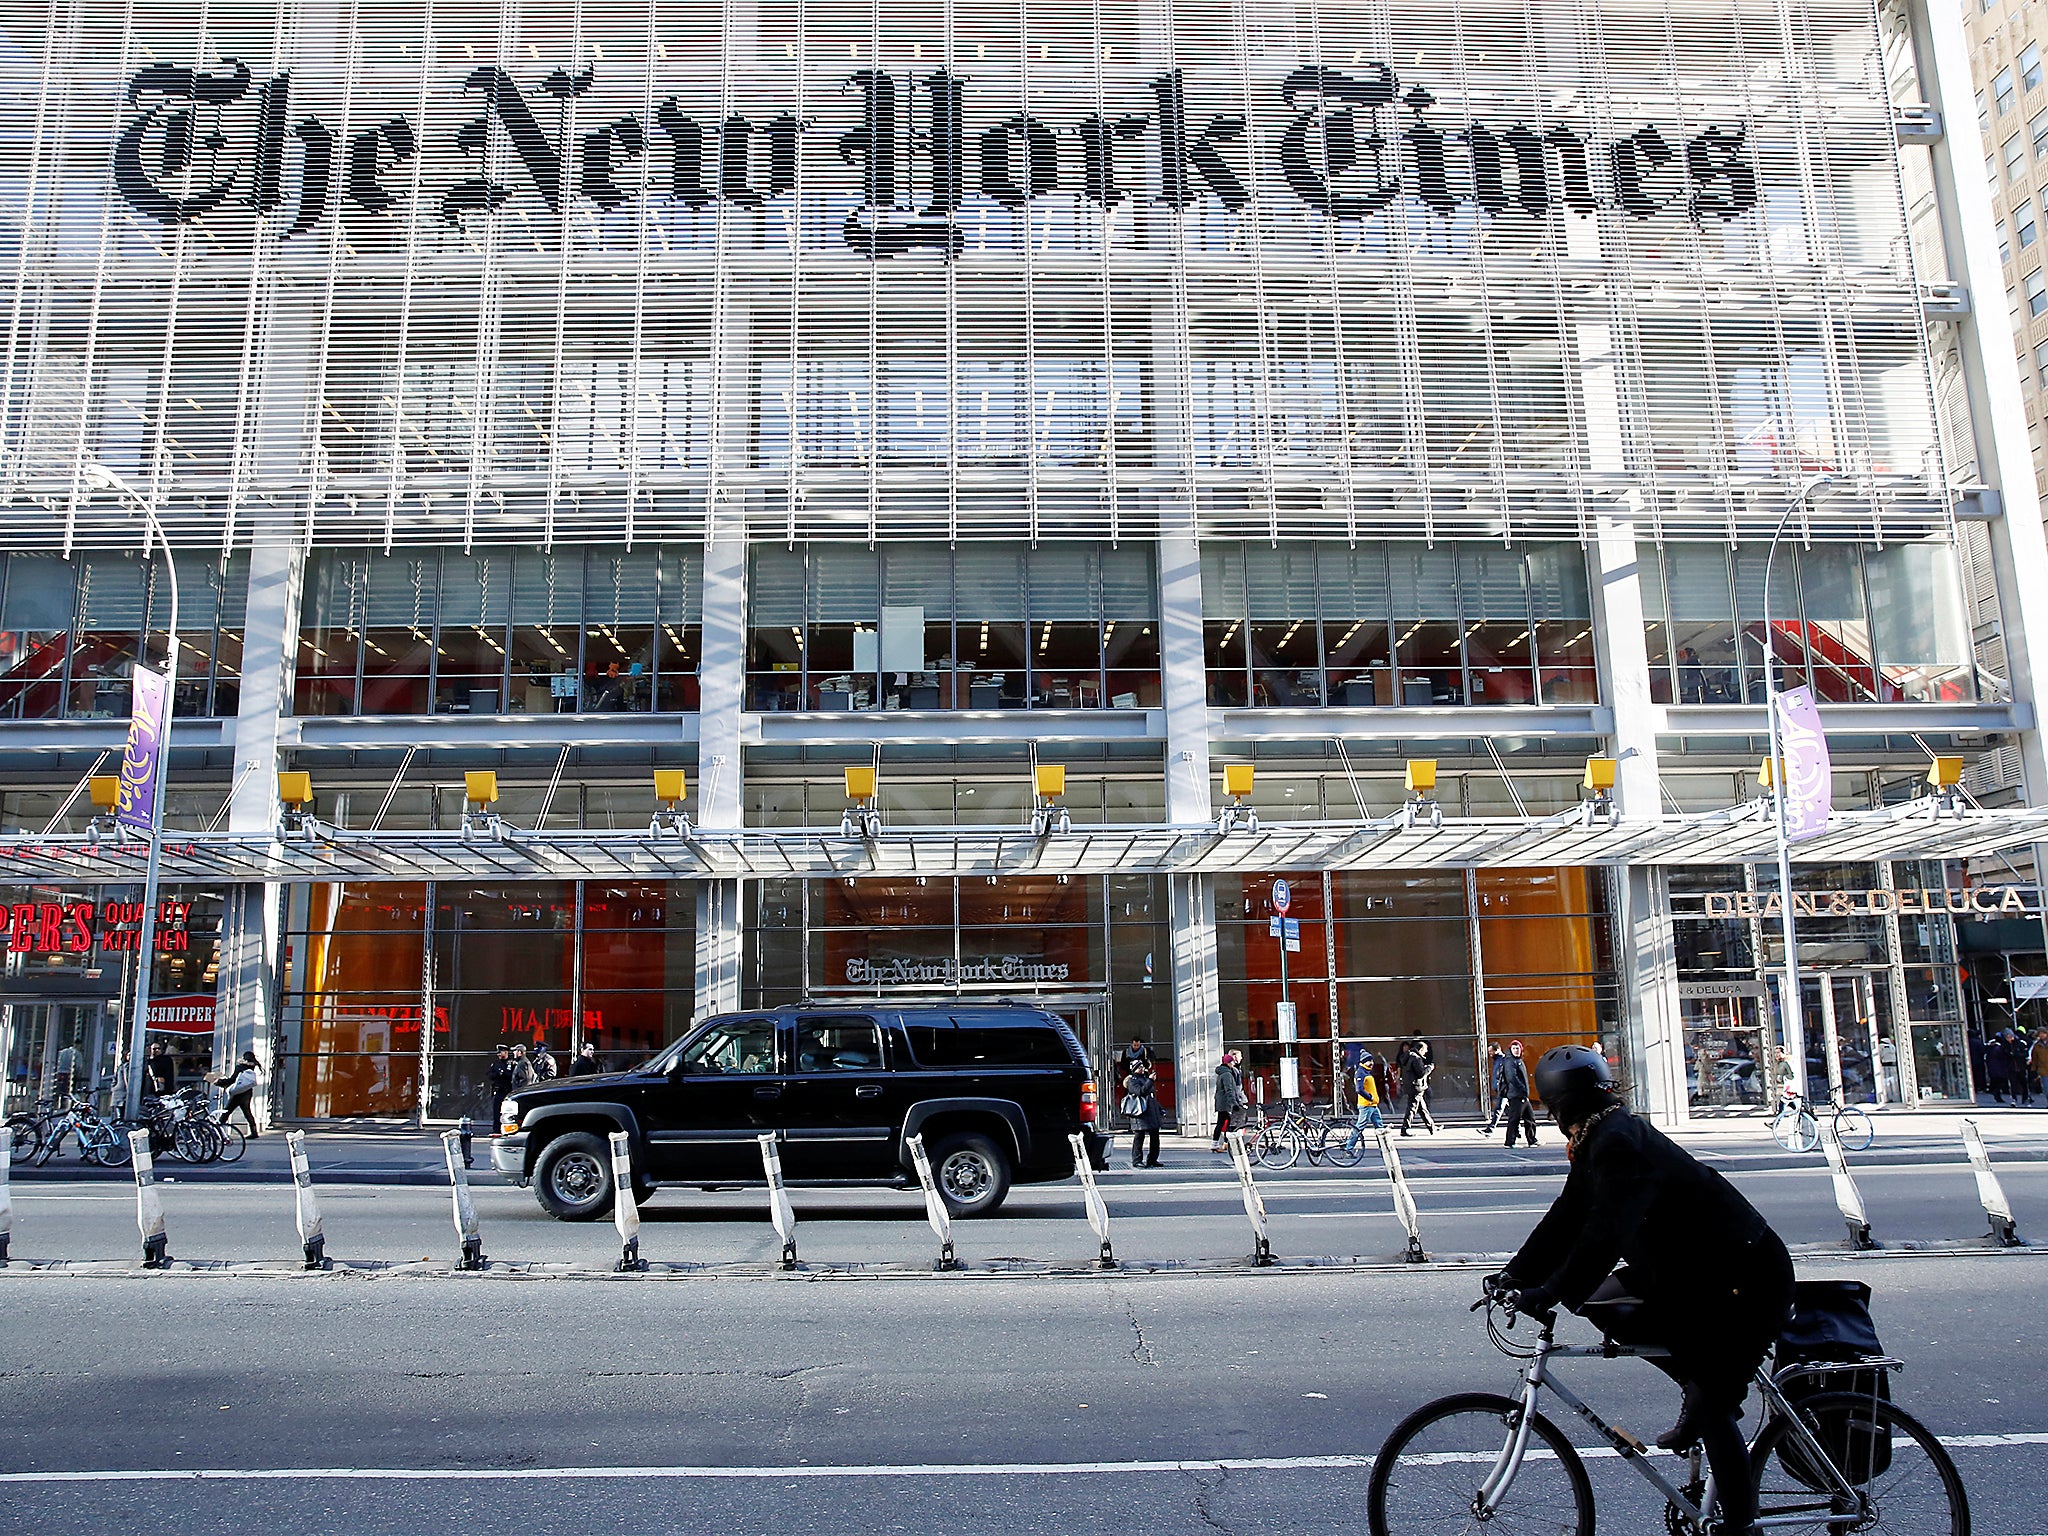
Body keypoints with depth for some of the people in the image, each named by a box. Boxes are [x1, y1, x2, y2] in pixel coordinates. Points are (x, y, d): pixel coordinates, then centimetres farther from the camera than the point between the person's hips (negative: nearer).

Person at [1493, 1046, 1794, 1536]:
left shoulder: (1619, 1145, -25)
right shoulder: (1602, 1141, 5)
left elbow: (1605, 1234, -35)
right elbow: (1567, 1218, 6)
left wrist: (1548, 1294, -37)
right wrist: (1515, 1274, 0)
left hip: (1747, 1281, -10)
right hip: (1692, 1271, 10)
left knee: (1714, 1408, -6)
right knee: (1601, 1301, 3)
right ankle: (1700, 1389, 12)